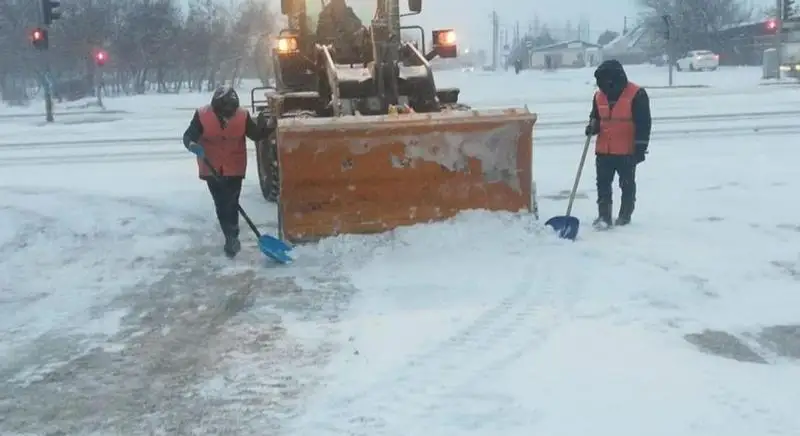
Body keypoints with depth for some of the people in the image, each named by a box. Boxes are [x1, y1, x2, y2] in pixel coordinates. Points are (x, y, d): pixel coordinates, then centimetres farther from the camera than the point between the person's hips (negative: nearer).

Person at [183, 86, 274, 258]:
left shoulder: (242, 116, -9)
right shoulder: (202, 115, -13)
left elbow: (256, 134, 1)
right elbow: (188, 135, -11)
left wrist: (269, 129, -18)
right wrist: (192, 145, -34)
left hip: (234, 169, -1)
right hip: (212, 169, 1)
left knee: (231, 204, -5)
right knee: (221, 204, 11)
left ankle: (231, 238, 5)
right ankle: (232, 238, 24)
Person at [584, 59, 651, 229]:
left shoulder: (636, 94, -12)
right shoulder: (599, 95, 5)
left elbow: (644, 124, -11)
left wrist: (640, 148, -13)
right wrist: (592, 127, -4)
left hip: (627, 151, -5)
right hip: (603, 150, 5)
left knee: (627, 185, 9)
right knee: (603, 184, 5)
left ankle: (625, 215, 22)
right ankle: (603, 216, 10)